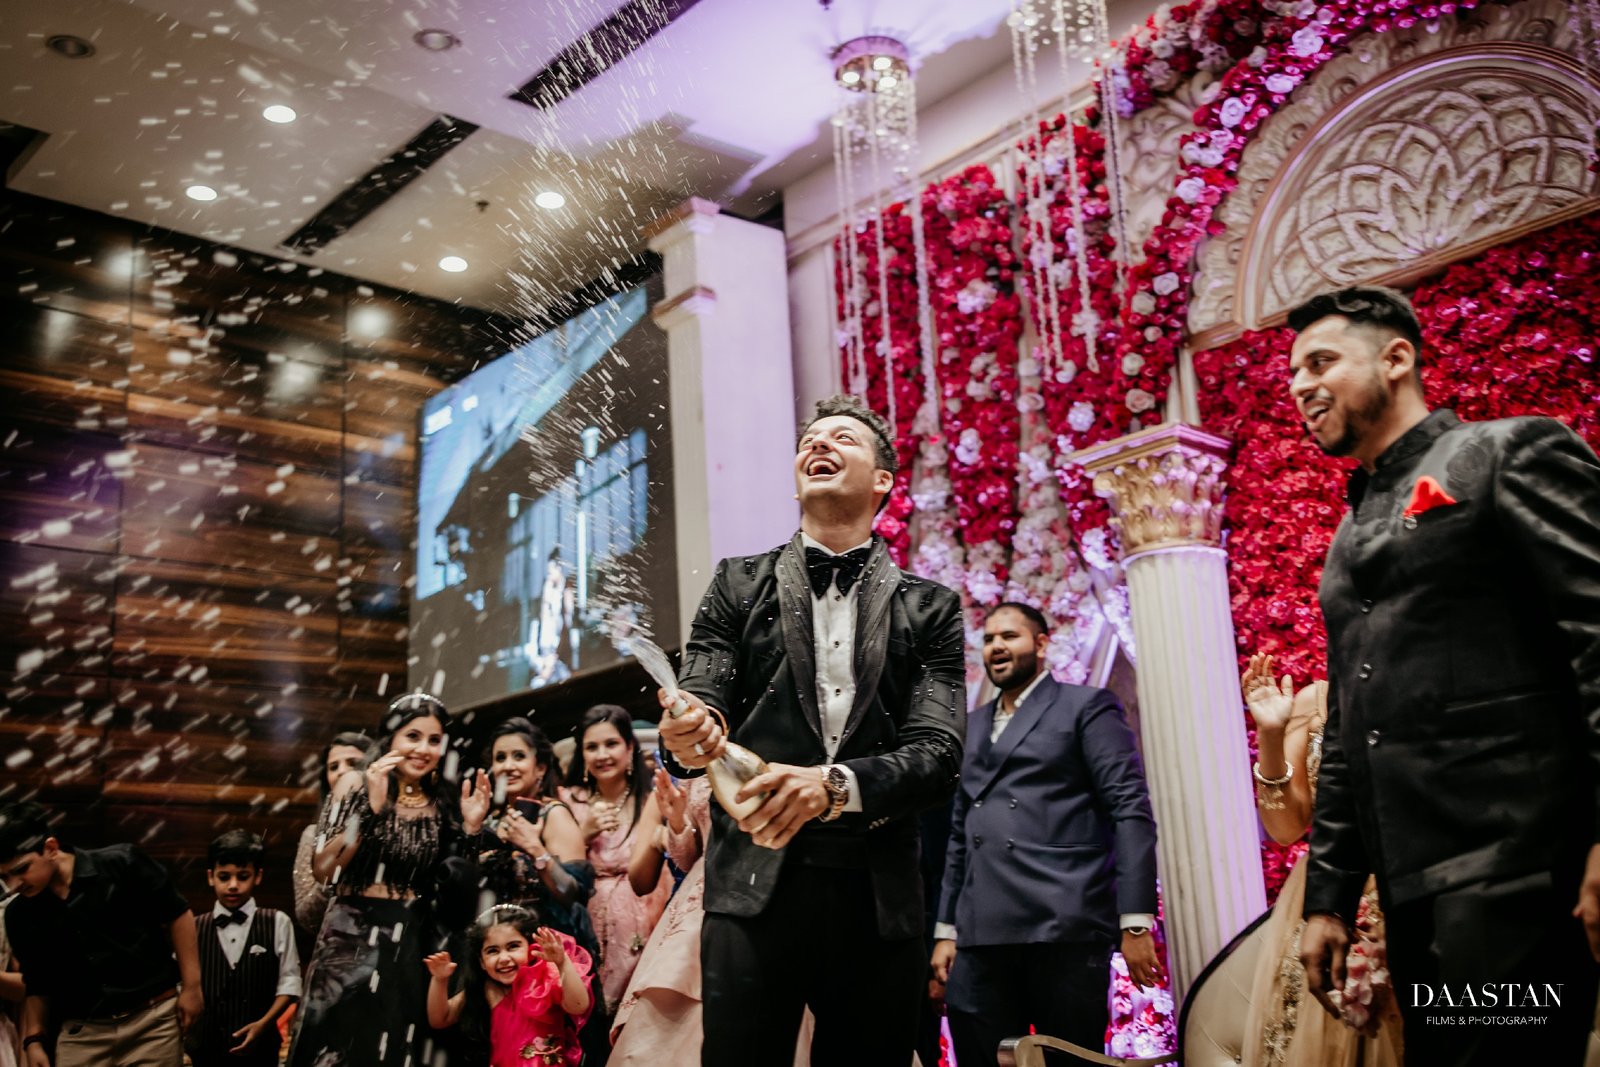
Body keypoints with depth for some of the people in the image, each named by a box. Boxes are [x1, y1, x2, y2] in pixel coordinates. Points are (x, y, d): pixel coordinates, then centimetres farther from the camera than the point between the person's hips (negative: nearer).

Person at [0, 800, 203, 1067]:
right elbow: (38, 985, 16)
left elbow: (177, 915, -4)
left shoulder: (121, 865, -11)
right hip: (81, 1033, 4)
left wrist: (191, 986, -5)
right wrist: (33, 1039, 5)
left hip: (152, 1018, -3)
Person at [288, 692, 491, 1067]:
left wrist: (470, 829, -7)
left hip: (412, 951, 2)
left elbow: (458, 890, 4)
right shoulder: (357, 793, -1)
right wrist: (373, 807, -20)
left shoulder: (444, 806, 6)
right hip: (351, 944, -2)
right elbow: (324, 869, -14)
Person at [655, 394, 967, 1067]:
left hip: (879, 898, 1)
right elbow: (700, 706, 3)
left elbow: (940, 753, -1)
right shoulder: (739, 586, 11)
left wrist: (835, 784, -20)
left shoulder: (929, 608, 9)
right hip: (755, 885, 0)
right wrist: (690, 736, -22)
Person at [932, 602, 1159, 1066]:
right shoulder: (973, 726, 23)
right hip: (981, 936, 5)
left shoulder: (1087, 706, 6)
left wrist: (1136, 922, -12)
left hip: (1065, 928, -5)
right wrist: (946, 929, 16)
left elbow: (1131, 811, -3)